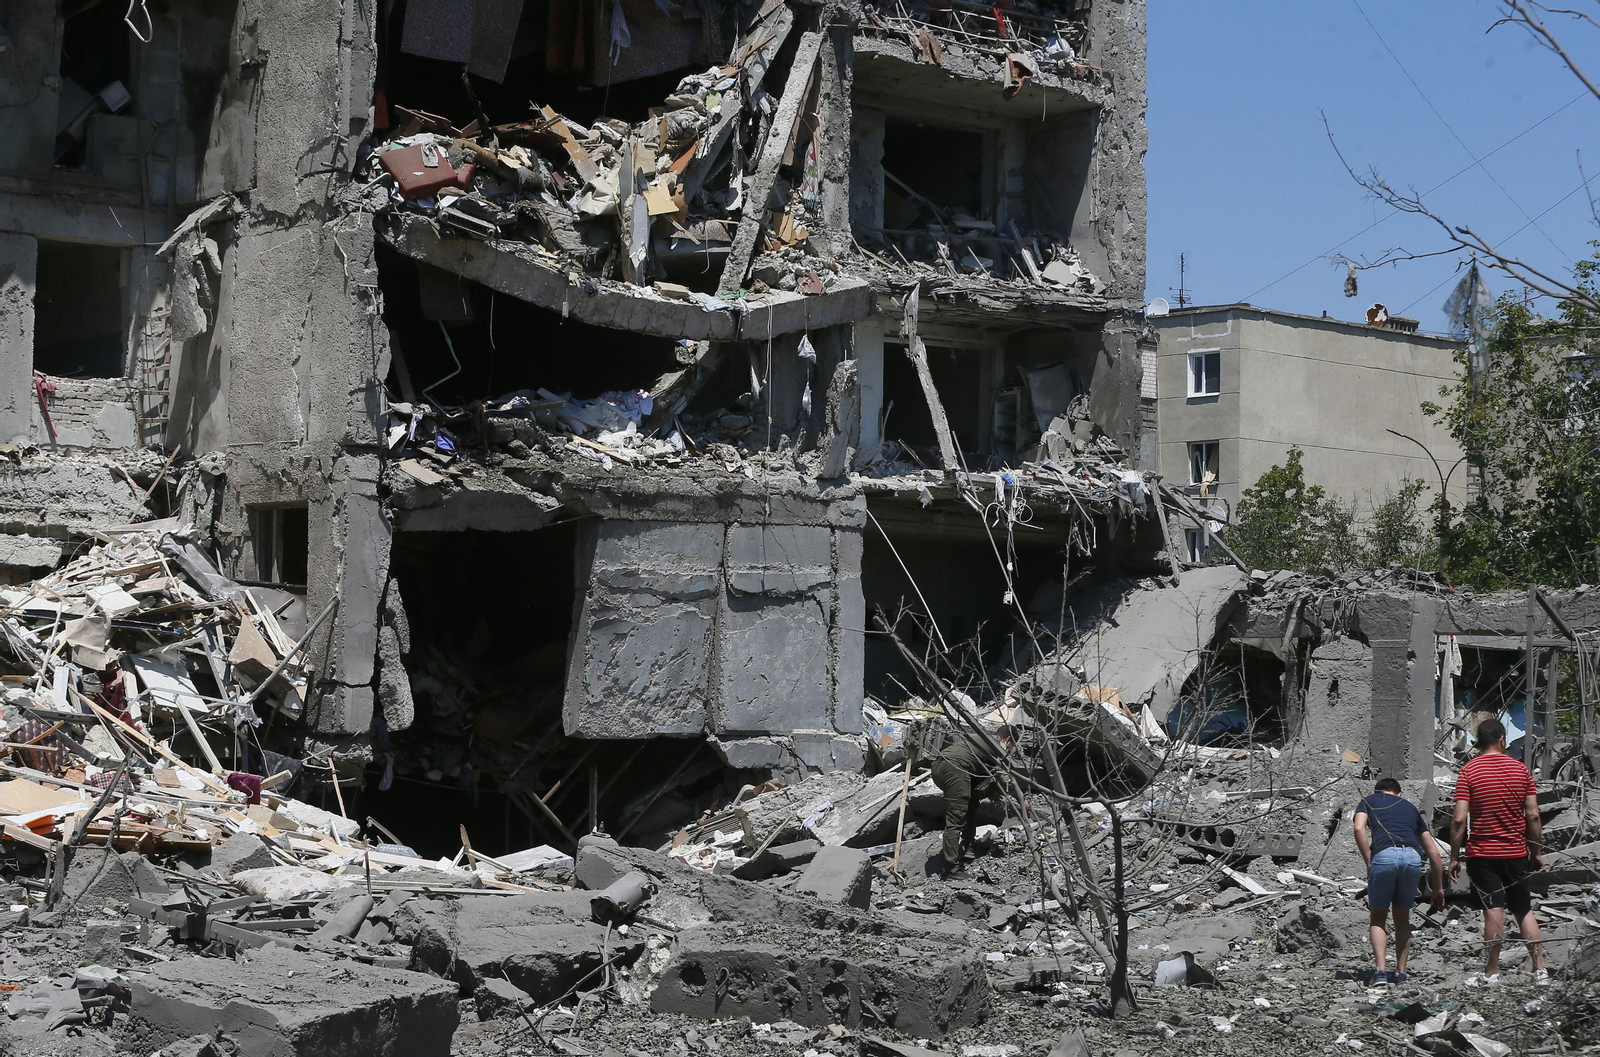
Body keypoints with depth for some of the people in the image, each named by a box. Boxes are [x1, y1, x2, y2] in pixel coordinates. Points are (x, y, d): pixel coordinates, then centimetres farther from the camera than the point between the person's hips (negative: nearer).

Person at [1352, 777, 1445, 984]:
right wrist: (1438, 888, 36)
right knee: (1402, 917, 22)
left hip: (1384, 855, -2)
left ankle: (1381, 971, -2)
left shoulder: (1368, 802, 25)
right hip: (1412, 856, 2)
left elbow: (1359, 829, 1)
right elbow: (1433, 853, 30)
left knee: (1378, 917, 14)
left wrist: (1369, 862, 5)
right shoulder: (1410, 807, 33)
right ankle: (1401, 972, 19)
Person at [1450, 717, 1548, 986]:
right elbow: (1533, 815, 0)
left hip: (1482, 853, -2)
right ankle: (1540, 970, 10)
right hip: (1516, 853, 2)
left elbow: (1459, 820, -11)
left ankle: (1492, 973, -2)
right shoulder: (1521, 769, 1)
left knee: (1494, 911, -4)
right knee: (1525, 910, 12)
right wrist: (1536, 852, 10)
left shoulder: (1468, 771, -7)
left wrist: (1454, 857, -4)